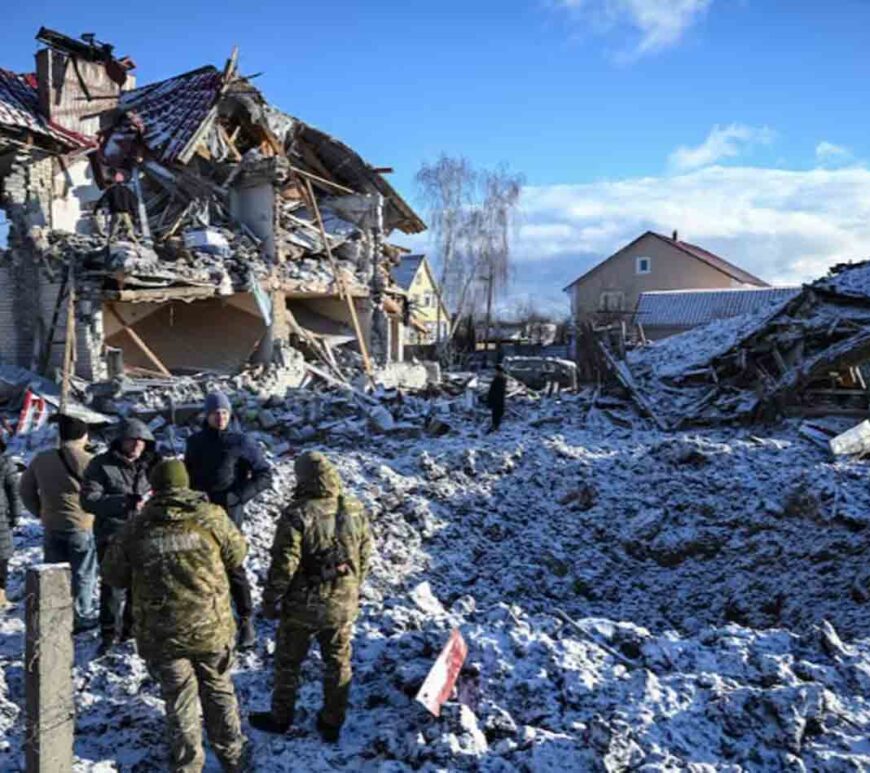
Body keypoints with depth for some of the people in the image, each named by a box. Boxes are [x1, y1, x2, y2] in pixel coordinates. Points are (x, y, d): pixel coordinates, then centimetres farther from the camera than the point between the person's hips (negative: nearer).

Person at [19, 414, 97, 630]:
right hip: (81, 526, -4)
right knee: (82, 574, 9)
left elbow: (25, 489, 9)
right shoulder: (89, 461, -16)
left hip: (51, 527, 4)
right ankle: (81, 617, 12)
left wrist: (40, 512, 15)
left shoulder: (41, 459, 0)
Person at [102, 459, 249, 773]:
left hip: (160, 633, 0)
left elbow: (112, 574, 6)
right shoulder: (210, 516, -7)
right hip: (211, 627, 0)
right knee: (219, 691, 19)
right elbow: (237, 554, 5)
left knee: (179, 696, 15)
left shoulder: (136, 526, -5)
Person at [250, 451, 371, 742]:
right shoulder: (355, 510, -6)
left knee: (288, 663, 17)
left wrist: (270, 601, -5)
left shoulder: (297, 515, -21)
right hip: (344, 604, 4)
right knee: (338, 663, 18)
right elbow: (364, 556, 4)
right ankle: (332, 723, 29)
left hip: (302, 606, -4)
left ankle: (281, 718, 33)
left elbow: (283, 565, -18)